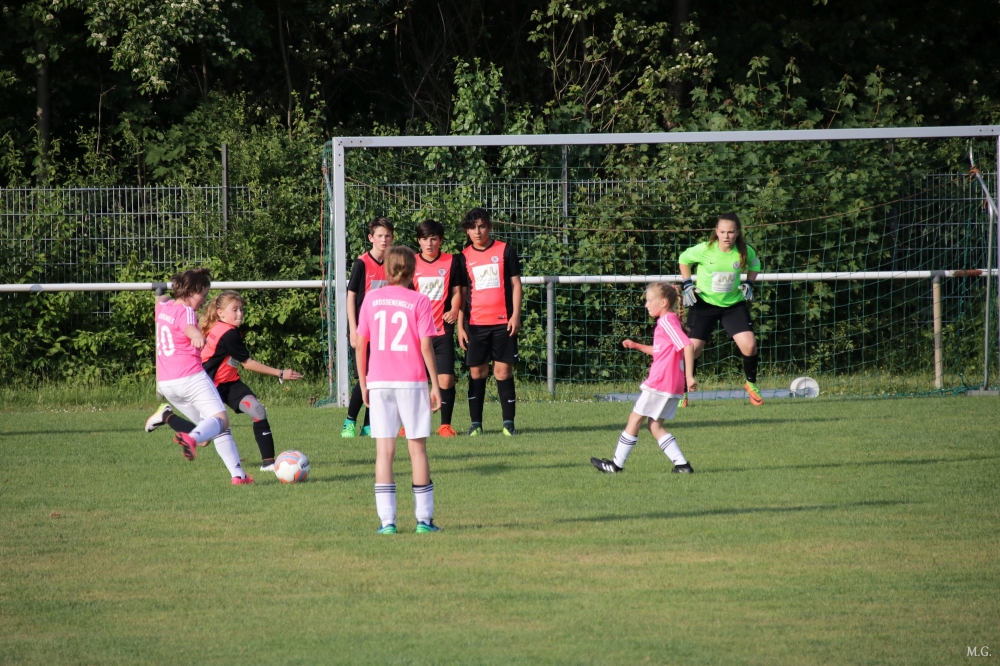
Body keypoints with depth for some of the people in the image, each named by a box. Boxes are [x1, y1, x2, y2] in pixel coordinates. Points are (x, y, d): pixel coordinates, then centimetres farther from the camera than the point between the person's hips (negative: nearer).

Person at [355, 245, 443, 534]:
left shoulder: (371, 301, 4)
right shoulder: (419, 301, -3)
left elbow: (360, 345, 5)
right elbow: (426, 346, -7)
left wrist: (363, 384, 13)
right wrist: (435, 385, -1)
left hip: (379, 382, 2)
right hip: (412, 382, -2)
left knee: (384, 450, 2)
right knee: (417, 448, 6)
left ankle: (387, 520, -2)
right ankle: (424, 518, 7)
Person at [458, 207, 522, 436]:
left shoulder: (505, 250, 4)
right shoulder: (464, 256, 9)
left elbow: (515, 283, 5)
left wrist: (516, 315, -3)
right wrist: (460, 325, 7)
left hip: (503, 322, -2)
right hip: (475, 322, 2)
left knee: (503, 370, -3)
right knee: (477, 371, 2)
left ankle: (508, 422, 1)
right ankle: (476, 423, 8)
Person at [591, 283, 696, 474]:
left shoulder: (667, 322, -13)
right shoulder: (666, 322, 17)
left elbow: (687, 346, -23)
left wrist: (689, 376, -25)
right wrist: (637, 346, 21)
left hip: (660, 383, -10)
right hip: (673, 386, 10)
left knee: (635, 419, 0)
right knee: (655, 426, 12)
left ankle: (617, 464, 8)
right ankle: (681, 464, 3)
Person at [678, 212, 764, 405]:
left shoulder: (745, 252, -13)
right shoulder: (704, 250, -19)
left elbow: (754, 264, 11)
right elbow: (684, 259, 2)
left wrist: (749, 284, -4)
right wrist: (688, 284, -4)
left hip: (734, 304, 1)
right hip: (704, 302, -1)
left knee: (749, 345, -13)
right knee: (694, 348, -7)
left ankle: (751, 384, 12)